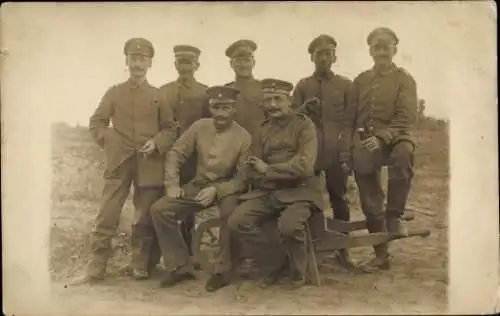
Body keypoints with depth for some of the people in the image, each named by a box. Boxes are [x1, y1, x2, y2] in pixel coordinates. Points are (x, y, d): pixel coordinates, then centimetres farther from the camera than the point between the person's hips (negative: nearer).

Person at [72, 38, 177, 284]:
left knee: (145, 217, 5)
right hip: (119, 161, 0)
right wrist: (110, 142, -5)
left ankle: (140, 266, 17)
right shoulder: (114, 92, 9)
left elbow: (170, 128, 9)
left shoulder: (157, 95, 9)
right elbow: (96, 123, 9)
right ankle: (96, 268, 4)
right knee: (107, 216, -3)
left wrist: (156, 143, -8)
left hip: (150, 164, 0)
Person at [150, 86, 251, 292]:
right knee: (159, 209, -13)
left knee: (231, 211, -38)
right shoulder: (200, 126, -2)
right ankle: (181, 266, 0)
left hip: (227, 187, -4)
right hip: (199, 185, 4)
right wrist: (172, 184, -10)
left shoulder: (244, 138, -12)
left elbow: (243, 178, -12)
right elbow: (176, 154, 2)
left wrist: (216, 190, -25)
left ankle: (223, 270, -16)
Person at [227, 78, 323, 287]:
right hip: (266, 192, 5)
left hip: (298, 190, -5)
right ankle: (277, 259, 4)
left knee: (288, 225, -34)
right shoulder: (263, 130, 13)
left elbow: (304, 166, -17)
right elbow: (251, 173, 9)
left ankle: (298, 271, -2)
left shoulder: (304, 125, -2)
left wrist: (268, 170, -9)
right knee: (236, 222, -17)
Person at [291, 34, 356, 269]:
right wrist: (304, 109, -12)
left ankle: (342, 249, 12)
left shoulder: (345, 85, 8)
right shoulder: (302, 85, 10)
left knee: (339, 200, 3)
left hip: (336, 153, 0)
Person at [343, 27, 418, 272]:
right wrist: (348, 146, 4)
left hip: (395, 137, -3)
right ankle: (381, 254, 18)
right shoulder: (361, 80, 12)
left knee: (403, 154, -40)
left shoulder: (404, 79, 1)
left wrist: (382, 137, -24)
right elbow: (350, 117, 14)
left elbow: (406, 118, -10)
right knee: (370, 203, 4)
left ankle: (394, 216, -24)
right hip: (363, 141, 4)